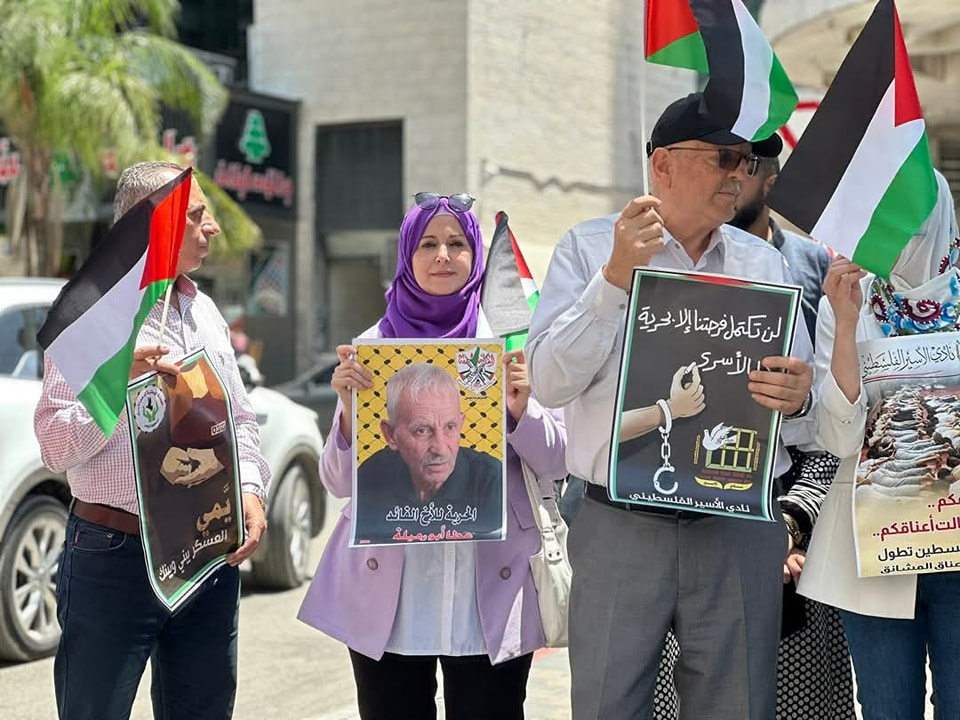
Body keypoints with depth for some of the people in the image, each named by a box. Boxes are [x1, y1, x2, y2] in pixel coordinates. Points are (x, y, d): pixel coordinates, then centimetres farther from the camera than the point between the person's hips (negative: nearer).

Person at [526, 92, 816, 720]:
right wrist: (616, 278, -15)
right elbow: (549, 382, -7)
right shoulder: (589, 249, 5)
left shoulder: (764, 264, 13)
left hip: (740, 532, 3)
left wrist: (796, 402, -14)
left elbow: (804, 422, 11)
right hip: (620, 525, -2)